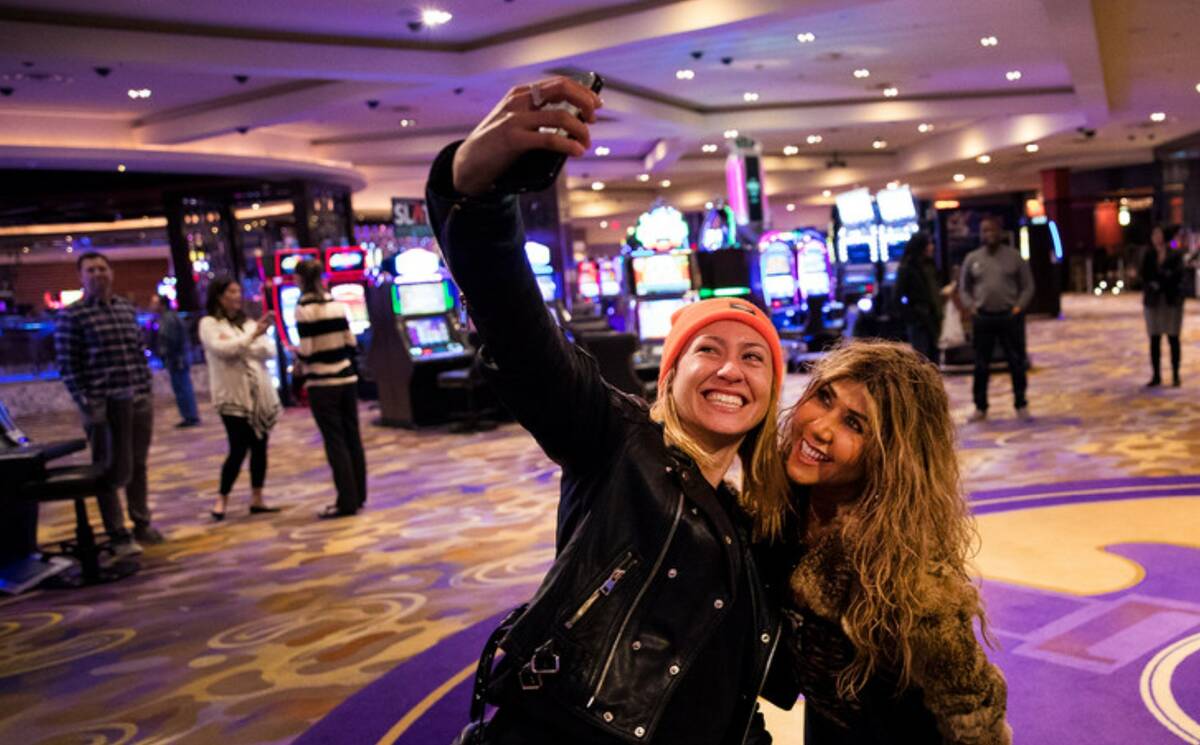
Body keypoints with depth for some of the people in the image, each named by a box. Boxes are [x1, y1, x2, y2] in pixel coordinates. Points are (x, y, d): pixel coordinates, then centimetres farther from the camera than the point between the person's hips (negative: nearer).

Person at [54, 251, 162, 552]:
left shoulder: (127, 308, 12)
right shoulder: (72, 315, -5)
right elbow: (68, 366, -7)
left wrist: (147, 390, 10)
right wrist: (87, 405, -12)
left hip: (140, 400, 5)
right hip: (106, 403, -5)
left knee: (138, 466, 14)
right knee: (114, 470, 0)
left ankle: (142, 524, 28)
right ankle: (118, 535, 11)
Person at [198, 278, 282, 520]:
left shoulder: (248, 322, 15)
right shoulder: (209, 323, 0)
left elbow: (269, 350, 3)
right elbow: (222, 350, -18)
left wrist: (238, 347, -10)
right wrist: (252, 336, -23)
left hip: (260, 393, 5)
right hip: (233, 396, -5)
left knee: (260, 447, 6)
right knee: (238, 449, -9)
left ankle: (257, 499, 14)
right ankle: (221, 499, 4)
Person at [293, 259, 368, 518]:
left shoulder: (303, 309, -11)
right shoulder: (337, 304, 7)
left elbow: (306, 352, -13)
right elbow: (351, 344, 7)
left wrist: (295, 354, 7)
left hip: (322, 384, -5)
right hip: (347, 379, 6)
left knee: (335, 442, 0)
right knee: (352, 437, 11)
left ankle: (347, 502, 3)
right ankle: (358, 496, 18)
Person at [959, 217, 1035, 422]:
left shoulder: (1014, 256, 2)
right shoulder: (972, 258, 6)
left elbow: (1027, 286, 4)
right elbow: (964, 287, 13)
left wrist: (1019, 307, -8)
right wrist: (971, 306, -2)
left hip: (1010, 317, -1)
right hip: (982, 318, 1)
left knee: (1017, 363, 5)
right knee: (981, 365, 6)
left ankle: (1021, 405, 16)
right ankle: (980, 407, 15)